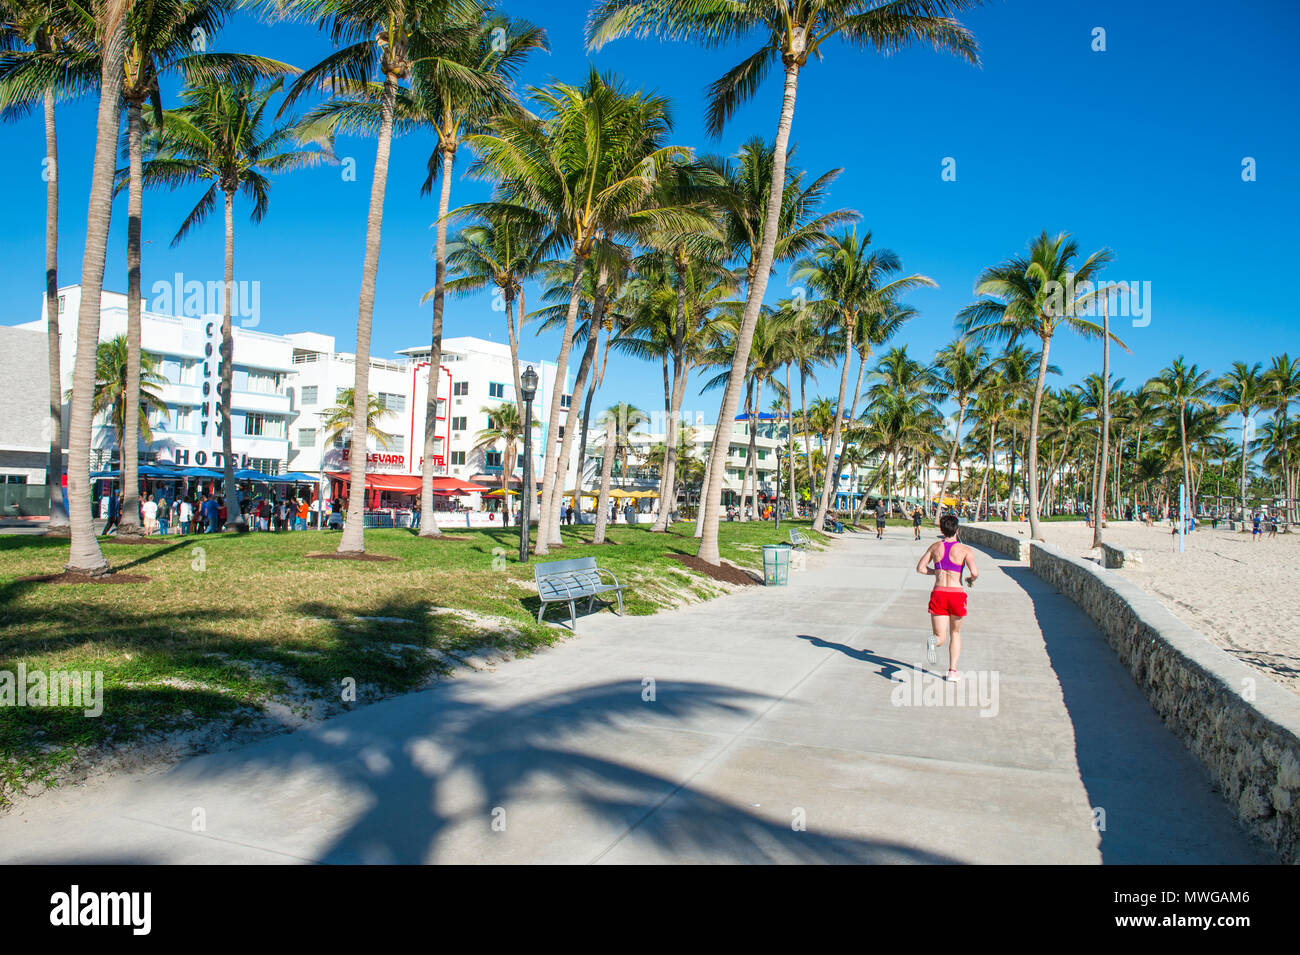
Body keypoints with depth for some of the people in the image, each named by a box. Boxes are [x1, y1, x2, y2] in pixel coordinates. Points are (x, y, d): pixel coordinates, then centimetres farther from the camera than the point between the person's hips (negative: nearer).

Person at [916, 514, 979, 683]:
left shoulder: (935, 547, 7)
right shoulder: (965, 550, -2)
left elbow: (920, 568, 6)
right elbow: (975, 572, -15)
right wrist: (972, 580, 8)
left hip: (938, 594, 1)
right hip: (957, 594, -1)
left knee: (940, 637, 5)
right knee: (955, 633, 22)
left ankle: (933, 642, -33)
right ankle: (952, 671, 16)